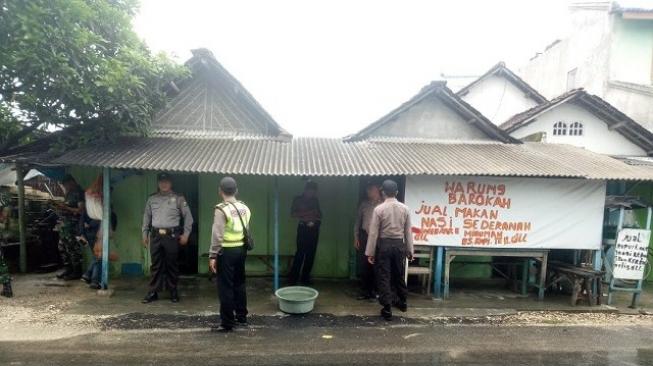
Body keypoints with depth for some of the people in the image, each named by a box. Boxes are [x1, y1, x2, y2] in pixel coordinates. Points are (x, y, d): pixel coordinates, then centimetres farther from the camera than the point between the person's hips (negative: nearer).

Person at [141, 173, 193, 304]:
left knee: (171, 265, 4)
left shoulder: (178, 198, 2)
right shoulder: (152, 199, 12)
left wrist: (185, 234, -3)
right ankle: (153, 292, 15)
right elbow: (146, 217, 19)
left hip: (172, 235, -2)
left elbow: (188, 216, 2)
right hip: (155, 235, 3)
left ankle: (173, 292, 16)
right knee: (156, 265, 6)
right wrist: (145, 234, 14)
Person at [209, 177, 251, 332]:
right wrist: (243, 247, 16)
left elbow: (217, 236, -18)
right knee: (239, 283, 18)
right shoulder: (244, 208, 6)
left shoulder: (221, 209, -15)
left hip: (227, 251, -7)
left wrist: (212, 255, -14)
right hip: (241, 249, 7)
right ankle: (241, 315, 30)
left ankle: (227, 322, 8)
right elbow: (246, 231, 8)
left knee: (226, 287, 1)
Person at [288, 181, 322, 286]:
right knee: (300, 253, -11)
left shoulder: (315, 200, 14)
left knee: (311, 253, 2)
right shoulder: (298, 199, 4)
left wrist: (316, 217, -4)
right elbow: (293, 214, -3)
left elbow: (319, 214, 18)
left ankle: (305, 278, 11)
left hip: (314, 229, 4)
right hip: (303, 228, -4)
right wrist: (305, 215, -13)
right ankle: (293, 278, -6)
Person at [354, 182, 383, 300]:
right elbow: (358, 221, 13)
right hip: (364, 236, 4)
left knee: (375, 266, 2)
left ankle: (374, 291, 15)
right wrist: (356, 237, 10)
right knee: (363, 265, 7)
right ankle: (365, 291, 18)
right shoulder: (364, 204, 10)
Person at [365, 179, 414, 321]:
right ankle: (402, 302, 38)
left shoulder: (379, 209, -11)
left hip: (384, 244, -4)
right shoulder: (405, 208, -1)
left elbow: (373, 232, -10)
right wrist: (410, 250, 11)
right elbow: (408, 232, 2)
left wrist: (370, 252, -4)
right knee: (399, 275, 20)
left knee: (384, 277, 4)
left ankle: (387, 309, 6)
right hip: (399, 245, 4)